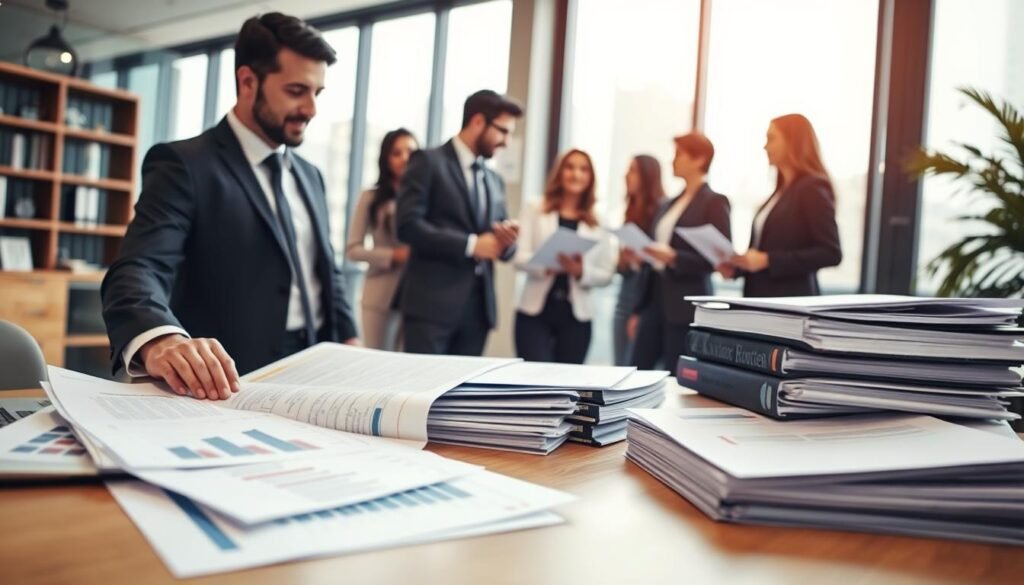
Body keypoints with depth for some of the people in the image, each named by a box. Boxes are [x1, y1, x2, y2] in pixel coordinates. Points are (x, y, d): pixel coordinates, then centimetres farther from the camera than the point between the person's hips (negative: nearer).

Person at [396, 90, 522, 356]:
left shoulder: (494, 180, 18)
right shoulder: (428, 161, -2)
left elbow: (502, 249, 20)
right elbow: (408, 226, -13)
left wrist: (507, 240, -4)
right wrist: (470, 244, -16)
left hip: (478, 305, 6)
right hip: (433, 303, -6)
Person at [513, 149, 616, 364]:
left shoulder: (598, 222, 8)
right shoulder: (534, 210, 6)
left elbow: (607, 273, 5)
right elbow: (520, 257, -3)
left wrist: (581, 271, -15)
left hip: (576, 317, 2)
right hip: (535, 313, -1)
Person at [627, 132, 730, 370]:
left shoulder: (714, 202, -5)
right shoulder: (668, 205, 16)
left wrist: (674, 258, -22)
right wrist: (638, 310, 15)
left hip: (686, 306, -7)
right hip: (655, 298, 7)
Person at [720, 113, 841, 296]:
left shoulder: (812, 188, -8)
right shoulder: (781, 191, 17)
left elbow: (831, 253, -15)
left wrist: (767, 260, -19)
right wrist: (737, 267, 3)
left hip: (791, 302, -8)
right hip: (762, 297, 8)